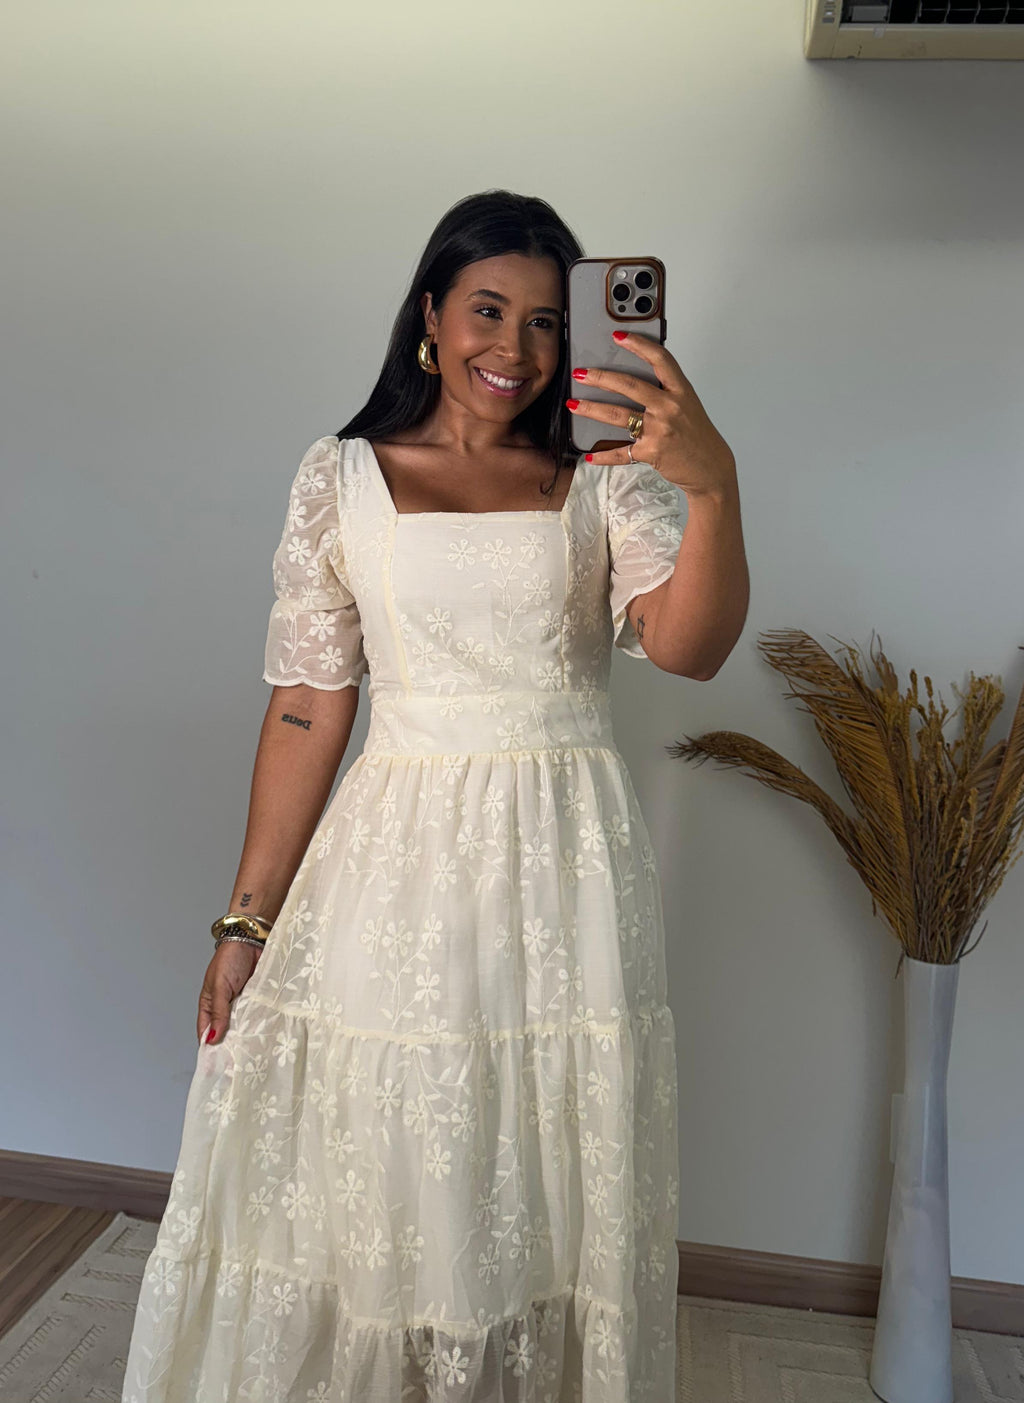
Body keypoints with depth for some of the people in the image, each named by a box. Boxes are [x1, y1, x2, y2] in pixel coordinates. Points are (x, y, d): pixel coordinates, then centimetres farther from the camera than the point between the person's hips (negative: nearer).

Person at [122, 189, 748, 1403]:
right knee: (379, 1185, 12)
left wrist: (714, 484, -28)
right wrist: (247, 919, 0)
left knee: (552, 1199, 15)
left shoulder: (605, 478, 5)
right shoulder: (342, 477, 3)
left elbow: (688, 648, -10)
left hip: (569, 866, 1)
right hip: (402, 862, 0)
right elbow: (308, 704, 1)